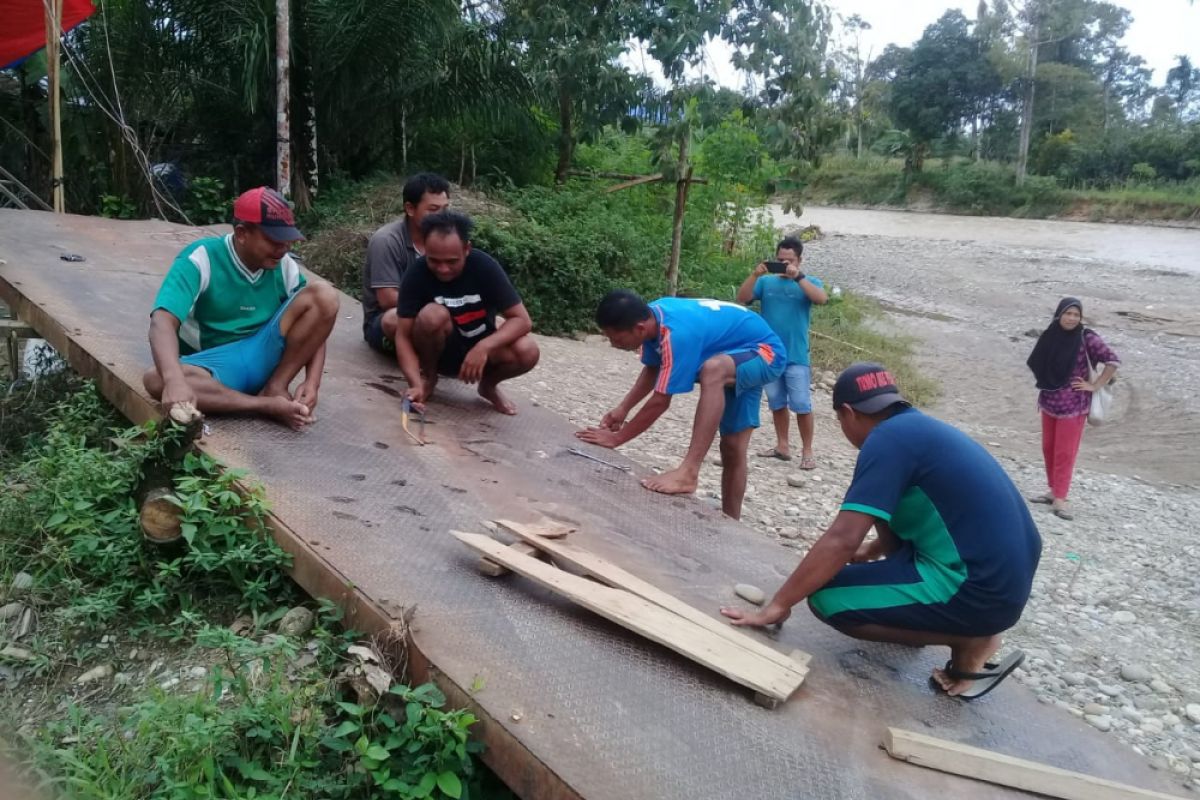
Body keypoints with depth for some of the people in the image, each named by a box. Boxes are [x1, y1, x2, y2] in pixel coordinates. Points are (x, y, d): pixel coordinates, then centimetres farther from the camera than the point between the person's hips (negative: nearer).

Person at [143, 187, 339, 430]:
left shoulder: (285, 266, -5)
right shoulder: (200, 260, -17)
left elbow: (313, 328, -1)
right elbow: (162, 323, -30)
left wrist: (312, 383, -20)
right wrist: (174, 380, -49)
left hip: (264, 358, 3)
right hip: (214, 367, -3)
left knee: (324, 294, -16)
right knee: (156, 380, -37)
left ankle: (275, 387, -14)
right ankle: (270, 405, -28)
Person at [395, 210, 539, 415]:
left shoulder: (485, 267, -20)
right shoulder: (416, 275, -20)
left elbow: (522, 320, -20)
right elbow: (403, 336, -20)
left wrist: (483, 347, -36)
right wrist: (416, 384, -36)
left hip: (479, 350, 1)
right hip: (439, 352, -1)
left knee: (527, 351, -29)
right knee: (433, 315, -34)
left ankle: (488, 384, 5)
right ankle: (428, 377, -3)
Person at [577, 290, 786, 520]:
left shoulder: (677, 334, -35)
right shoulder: (652, 316, -10)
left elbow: (661, 402, -30)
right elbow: (652, 369, 8)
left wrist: (616, 438, -21)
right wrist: (622, 409, 2)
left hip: (764, 352, -9)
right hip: (743, 355, 9)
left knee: (713, 369, -39)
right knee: (732, 447, 8)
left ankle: (688, 473, -41)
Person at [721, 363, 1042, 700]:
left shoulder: (888, 438, -14)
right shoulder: (922, 428, 13)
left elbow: (842, 540, -21)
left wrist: (776, 606, -15)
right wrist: (871, 551, 46)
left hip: (980, 590, -9)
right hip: (1009, 576, 9)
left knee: (827, 598, -9)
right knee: (884, 506, 23)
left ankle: (971, 640, -2)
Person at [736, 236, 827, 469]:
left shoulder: (809, 283, 1)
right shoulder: (766, 281, 5)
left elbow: (822, 299, -18)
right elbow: (742, 299, -6)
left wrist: (797, 276, -25)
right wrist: (755, 275, -19)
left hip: (796, 357, -3)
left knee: (802, 405, -3)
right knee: (777, 404, 12)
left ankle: (807, 451, 6)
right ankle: (782, 446, 23)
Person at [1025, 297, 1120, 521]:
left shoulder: (1087, 338, -12)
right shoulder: (1049, 336, 1)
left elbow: (1112, 361, -11)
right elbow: (1036, 363, 16)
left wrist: (1095, 386, -10)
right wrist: (1045, 383, 7)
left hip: (1073, 404, -5)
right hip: (1049, 401, 5)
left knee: (1065, 452, -2)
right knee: (1048, 448, 13)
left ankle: (1059, 499, 4)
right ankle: (1054, 491, 26)